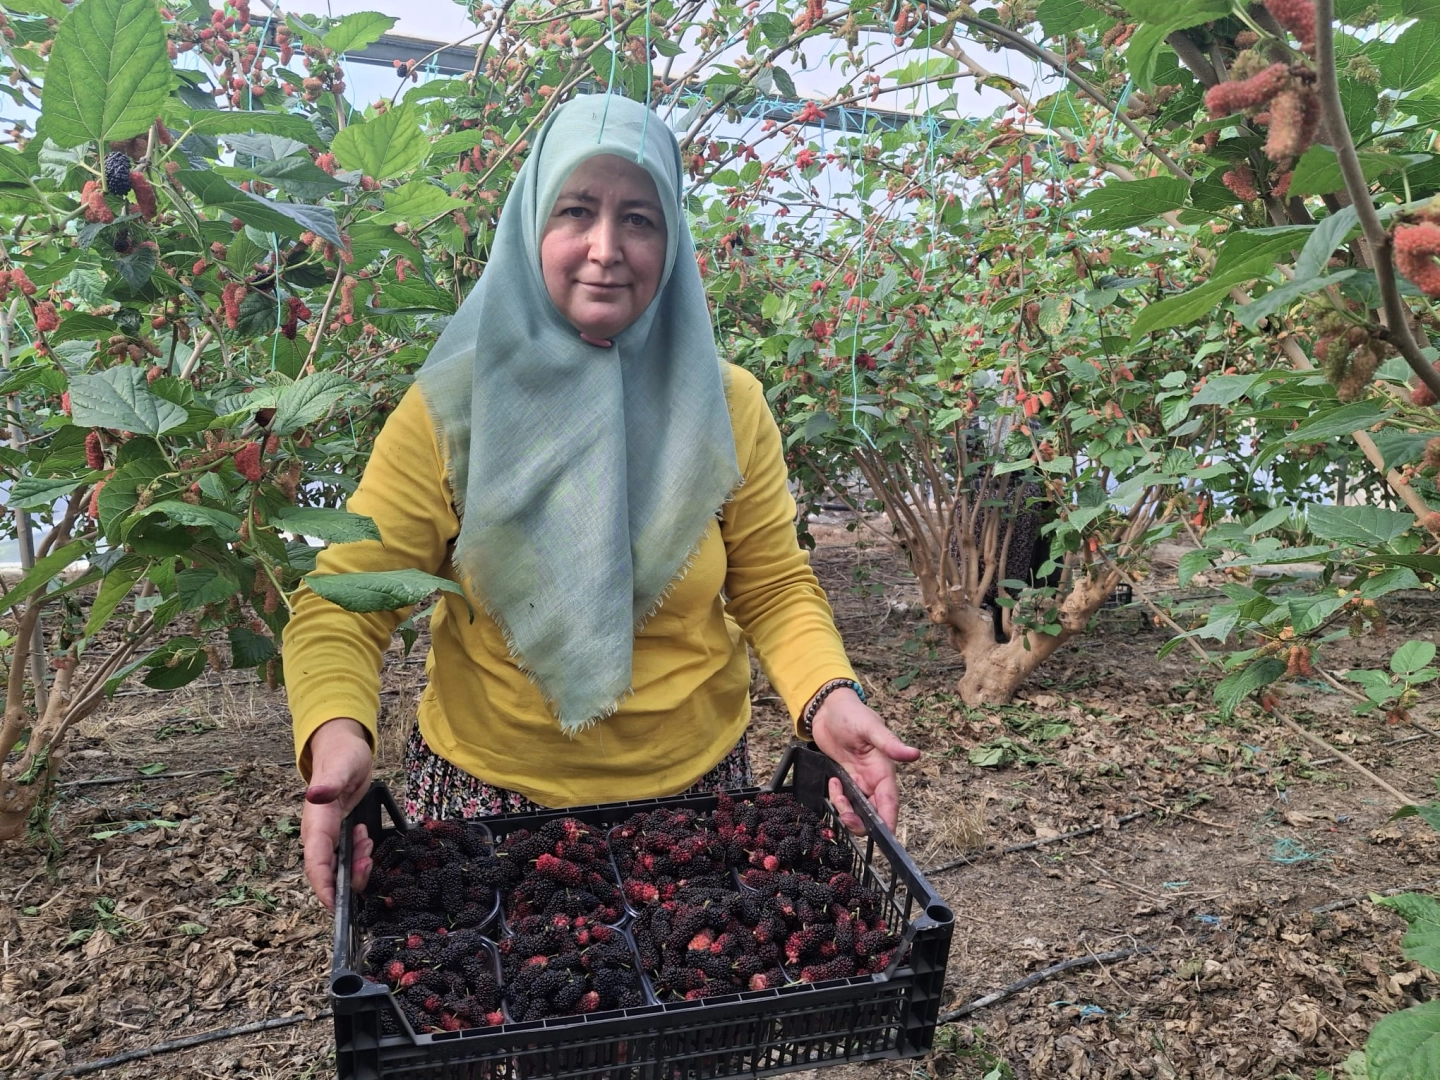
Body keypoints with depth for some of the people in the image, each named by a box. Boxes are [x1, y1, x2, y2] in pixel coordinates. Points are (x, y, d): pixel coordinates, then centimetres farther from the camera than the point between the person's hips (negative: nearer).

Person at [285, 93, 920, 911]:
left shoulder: (726, 406, -7)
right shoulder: (452, 410, -12)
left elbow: (776, 591, -3)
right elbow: (343, 606, -13)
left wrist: (828, 697, -22)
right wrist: (338, 732, -32)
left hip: (692, 786, 2)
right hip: (486, 787, -1)